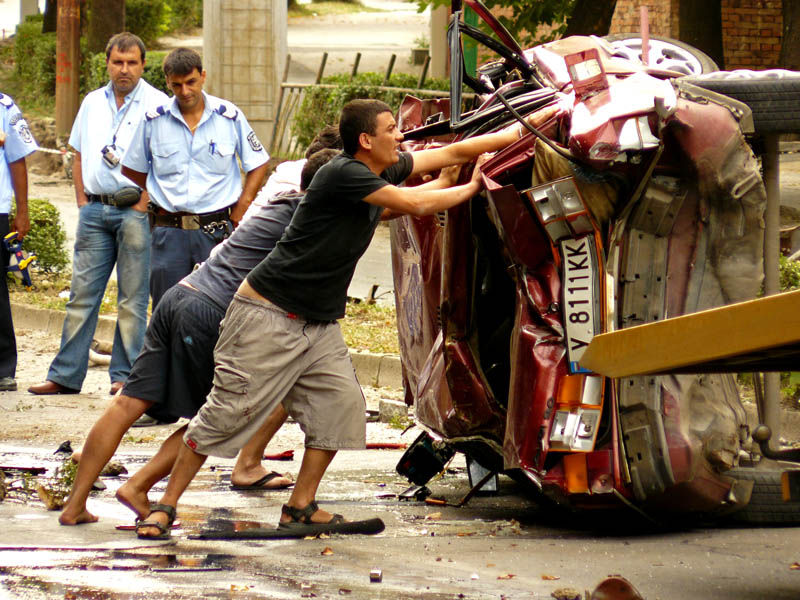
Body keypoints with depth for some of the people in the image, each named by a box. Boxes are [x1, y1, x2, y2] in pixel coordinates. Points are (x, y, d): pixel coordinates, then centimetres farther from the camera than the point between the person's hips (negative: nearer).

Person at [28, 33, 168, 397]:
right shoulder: (93, 103, 14)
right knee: (82, 294, 5)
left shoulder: (157, 104, -3)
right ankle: (65, 376, 7)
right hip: (94, 210, 5)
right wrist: (82, 201, 9)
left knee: (132, 299, 0)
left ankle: (125, 375, 6)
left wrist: (141, 207, -12)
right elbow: (79, 156, 19)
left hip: (134, 210, -5)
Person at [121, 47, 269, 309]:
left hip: (216, 231, -1)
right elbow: (133, 172, 14)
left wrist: (237, 217, 2)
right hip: (169, 232, 1)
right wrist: (154, 209, 6)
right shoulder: (154, 120, 3)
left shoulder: (230, 117, 1)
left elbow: (258, 165, 9)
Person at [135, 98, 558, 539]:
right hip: (268, 317, -9)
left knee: (340, 405, -2)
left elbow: (453, 153, 11)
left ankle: (300, 509, 6)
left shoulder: (383, 171, 7)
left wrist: (528, 125, 11)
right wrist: (470, 190, -2)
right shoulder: (344, 174, -20)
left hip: (319, 324, 9)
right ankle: (165, 506, -1)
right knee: (227, 412, -8)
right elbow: (416, 205, -19)